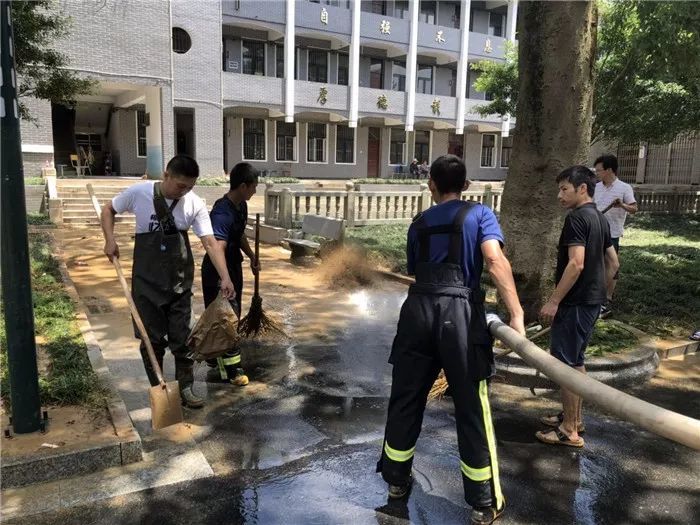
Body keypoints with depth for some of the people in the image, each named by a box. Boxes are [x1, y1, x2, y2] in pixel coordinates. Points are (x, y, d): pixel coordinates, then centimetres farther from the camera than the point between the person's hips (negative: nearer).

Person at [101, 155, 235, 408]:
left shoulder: (195, 204, -11)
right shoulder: (139, 193, -11)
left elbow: (211, 243, -16)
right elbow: (108, 209, 7)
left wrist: (225, 277, -27)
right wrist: (110, 239, -8)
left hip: (179, 277, 1)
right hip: (147, 277, -1)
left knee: (181, 335, 6)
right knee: (152, 337, 7)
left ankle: (185, 387, 21)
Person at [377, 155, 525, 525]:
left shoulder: (419, 223, 19)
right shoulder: (479, 213, 7)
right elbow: (495, 260, -10)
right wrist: (516, 315, -13)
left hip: (418, 310, 4)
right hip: (459, 314, -3)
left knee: (406, 397, 16)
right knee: (472, 407, 7)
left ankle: (396, 479, 34)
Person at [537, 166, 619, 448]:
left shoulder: (576, 218, -16)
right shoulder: (600, 218, 12)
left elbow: (576, 264, -25)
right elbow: (613, 263, 17)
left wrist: (553, 301, -22)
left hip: (575, 303, -10)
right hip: (592, 301, 10)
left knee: (565, 363, -1)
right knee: (576, 361, 19)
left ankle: (569, 431, 7)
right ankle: (574, 417, 31)